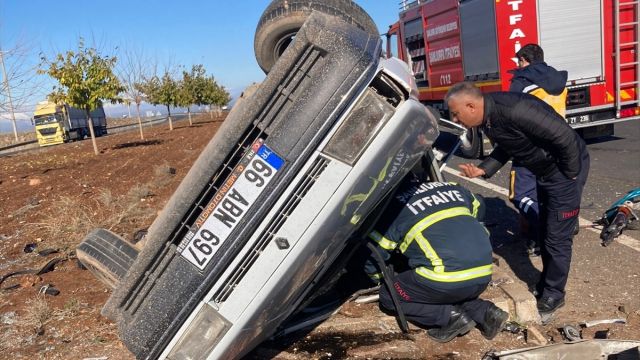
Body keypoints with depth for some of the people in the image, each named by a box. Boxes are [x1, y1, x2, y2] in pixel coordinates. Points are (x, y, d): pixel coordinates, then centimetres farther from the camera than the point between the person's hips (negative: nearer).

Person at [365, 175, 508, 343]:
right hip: (484, 274, 7)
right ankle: (485, 312, 13)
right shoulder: (453, 188, 21)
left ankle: (450, 317, 1)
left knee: (388, 295, 15)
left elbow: (373, 262, 13)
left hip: (448, 278, -6)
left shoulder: (391, 207, 8)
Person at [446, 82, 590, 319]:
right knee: (546, 232, 20)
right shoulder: (487, 119, -6)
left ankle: (553, 295, 17)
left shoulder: (514, 111, -34)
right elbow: (505, 148, 10)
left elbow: (565, 136, -31)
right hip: (544, 172, 9)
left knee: (557, 237, 0)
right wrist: (483, 170, -5)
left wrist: (570, 173, -18)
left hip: (565, 168, -9)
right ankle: (545, 286, 37)